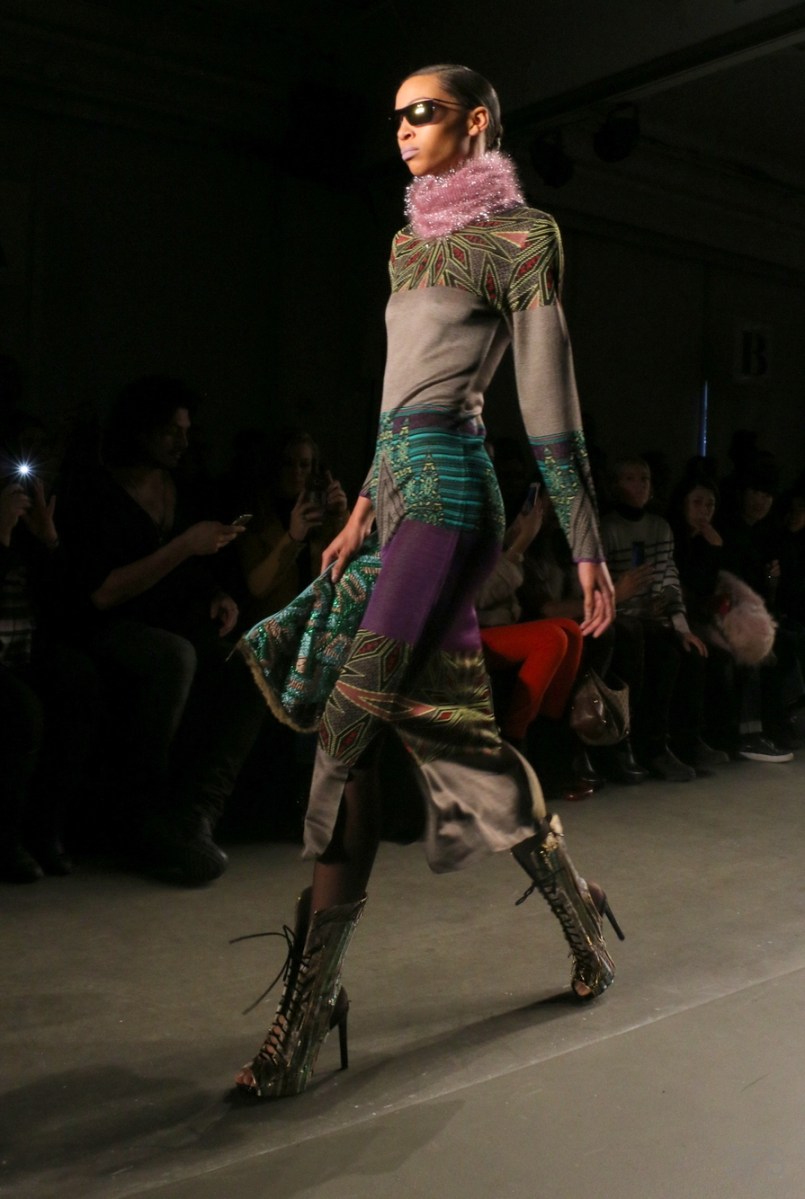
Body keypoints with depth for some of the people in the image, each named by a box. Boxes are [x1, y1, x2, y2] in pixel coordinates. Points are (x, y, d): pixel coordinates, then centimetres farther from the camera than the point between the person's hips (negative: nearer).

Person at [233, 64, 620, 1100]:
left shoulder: (519, 234, 0)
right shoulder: (412, 238, 23)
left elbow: (549, 400, -5)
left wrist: (587, 546, -6)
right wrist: (365, 505, 16)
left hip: (448, 491, -8)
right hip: (399, 488, 8)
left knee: (352, 723, -15)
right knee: (448, 724, 8)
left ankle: (307, 1010, -8)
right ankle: (576, 910, 25)